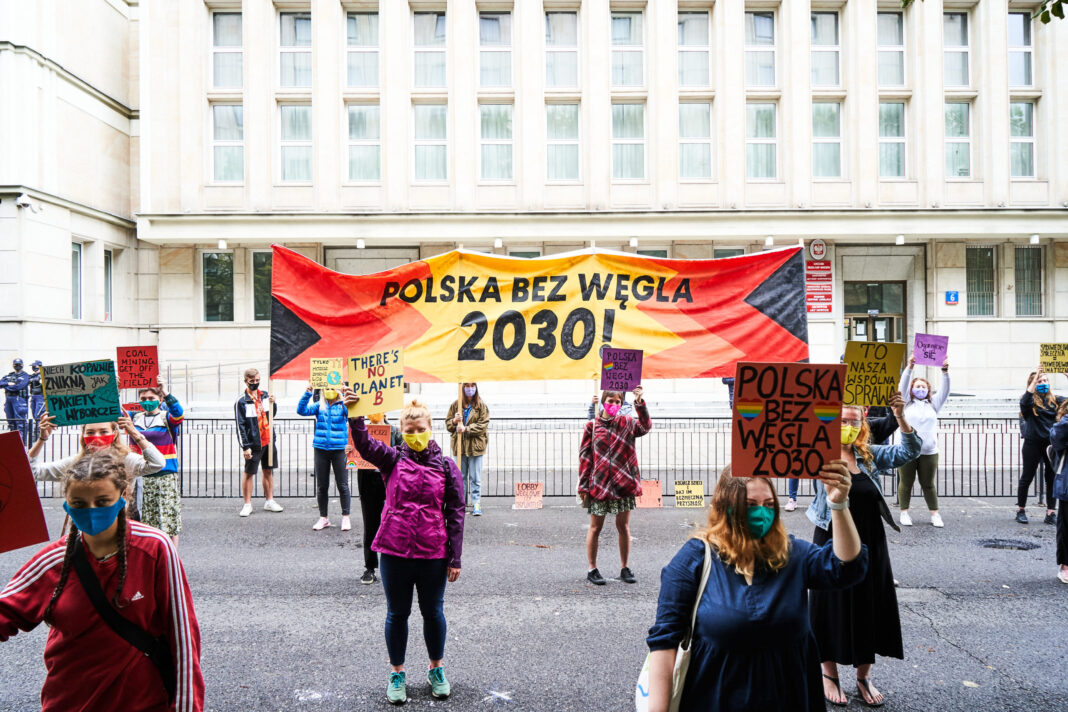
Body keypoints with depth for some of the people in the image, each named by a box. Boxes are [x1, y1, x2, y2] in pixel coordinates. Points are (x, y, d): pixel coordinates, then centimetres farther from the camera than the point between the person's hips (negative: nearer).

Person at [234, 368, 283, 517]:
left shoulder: (265, 395, 7)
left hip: (268, 441, 5)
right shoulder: (241, 401, -7)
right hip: (253, 443, -5)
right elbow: (240, 425, -9)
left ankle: (269, 501, 21)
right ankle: (247, 504, 12)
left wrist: (273, 404, -4)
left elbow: (273, 414, 18)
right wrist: (245, 447, -13)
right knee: (249, 473, 2)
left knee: (269, 470, 11)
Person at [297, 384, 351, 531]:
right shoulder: (319, 407, 8)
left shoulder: (343, 406, 2)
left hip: (339, 449, -3)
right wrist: (308, 393, -11)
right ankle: (323, 518, 21)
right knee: (321, 486, 9)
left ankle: (345, 517, 11)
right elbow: (301, 410, -3)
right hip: (321, 449, 3)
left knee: (342, 485, 0)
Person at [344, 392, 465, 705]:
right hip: (394, 552, 0)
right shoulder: (393, 459, 0)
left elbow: (456, 514, -1)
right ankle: (397, 673, 33)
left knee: (433, 612, 15)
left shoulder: (447, 466, -1)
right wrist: (355, 416, -37)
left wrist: (454, 558, -3)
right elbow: (365, 445, -20)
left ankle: (436, 670, 37)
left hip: (433, 554, 0)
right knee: (397, 613, 14)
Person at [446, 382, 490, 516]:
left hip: (475, 446, -2)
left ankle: (476, 505, 5)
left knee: (475, 478, 0)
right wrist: (454, 421, -12)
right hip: (459, 446, 2)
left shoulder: (481, 405, 0)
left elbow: (483, 424, -7)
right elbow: (447, 424, 11)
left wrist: (466, 429, -17)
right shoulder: (455, 405, 7)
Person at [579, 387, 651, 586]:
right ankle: (592, 570, 18)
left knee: (623, 527, 9)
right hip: (599, 485, -1)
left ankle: (625, 569, 23)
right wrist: (583, 486, -3)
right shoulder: (592, 426, 1)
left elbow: (645, 426, -18)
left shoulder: (627, 423, 4)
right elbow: (584, 456, 1)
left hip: (623, 484, 1)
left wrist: (640, 403, -33)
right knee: (595, 528, 7)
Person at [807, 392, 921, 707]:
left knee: (869, 608, 13)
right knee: (833, 608, 7)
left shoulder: (870, 455, 3)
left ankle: (864, 677, 31)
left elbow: (910, 451, -4)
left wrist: (900, 417, -20)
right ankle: (830, 675, 26)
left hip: (870, 545, 4)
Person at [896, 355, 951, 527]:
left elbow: (944, 390, 2)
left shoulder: (933, 404, 14)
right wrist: (910, 368, -18)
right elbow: (903, 386, -5)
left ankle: (934, 514, 15)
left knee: (928, 484, 7)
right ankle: (904, 512, 12)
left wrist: (945, 372, -13)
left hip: (929, 451, 2)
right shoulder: (907, 403, 9)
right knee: (906, 483, 3)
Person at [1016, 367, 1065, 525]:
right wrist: (1035, 378, -24)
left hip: (1052, 444, 3)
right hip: (1033, 443, -3)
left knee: (1052, 479, 5)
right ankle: (1020, 510, 16)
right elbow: (1024, 402, -26)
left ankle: (1051, 513, 12)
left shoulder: (1055, 400, 7)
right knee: (1027, 477, 5)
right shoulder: (1030, 401, -4)